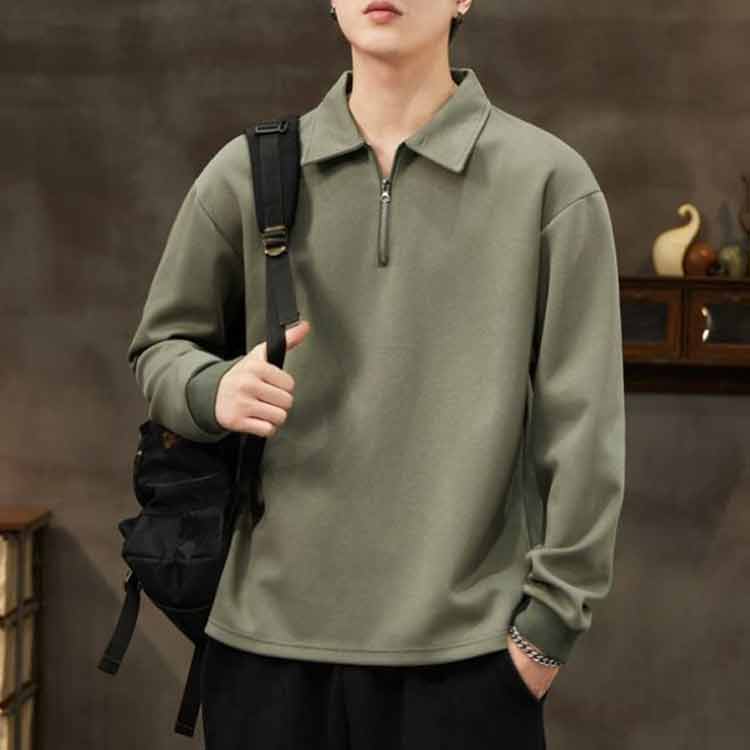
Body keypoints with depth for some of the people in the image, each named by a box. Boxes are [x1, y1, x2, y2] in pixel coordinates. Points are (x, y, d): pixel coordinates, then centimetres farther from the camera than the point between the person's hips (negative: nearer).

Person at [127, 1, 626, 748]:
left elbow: (582, 422, -1)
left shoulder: (547, 180, -2)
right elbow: (160, 345, 13)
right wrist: (213, 391, -10)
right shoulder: (245, 174, 4)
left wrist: (552, 615, -3)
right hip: (265, 637, 2)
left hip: (466, 650, -2)